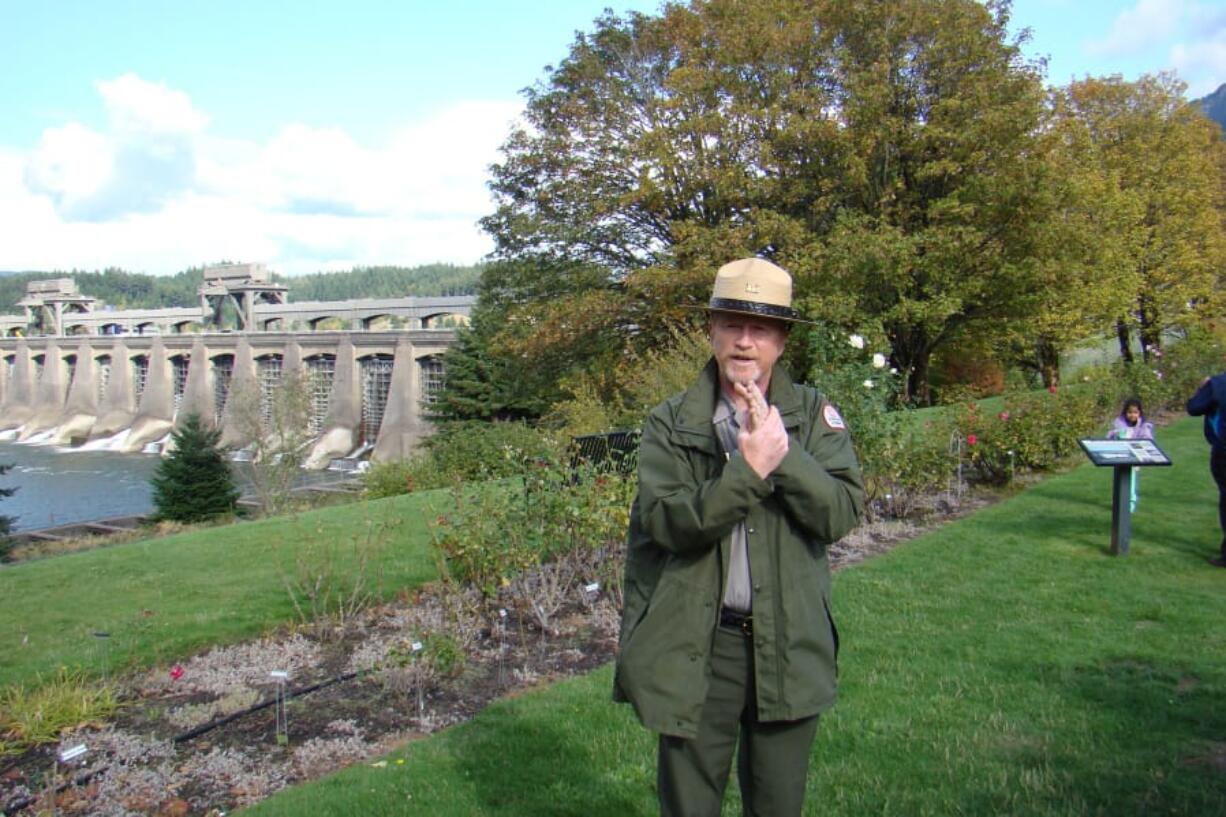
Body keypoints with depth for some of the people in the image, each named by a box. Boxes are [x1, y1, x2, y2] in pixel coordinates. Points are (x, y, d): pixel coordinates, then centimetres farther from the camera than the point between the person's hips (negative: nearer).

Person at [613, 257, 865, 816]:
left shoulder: (815, 415, 2)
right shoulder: (669, 424, -2)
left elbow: (843, 513, -10)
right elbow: (664, 521, -15)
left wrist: (783, 451, -22)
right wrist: (749, 469, -25)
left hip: (790, 645, 2)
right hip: (696, 646, -1)